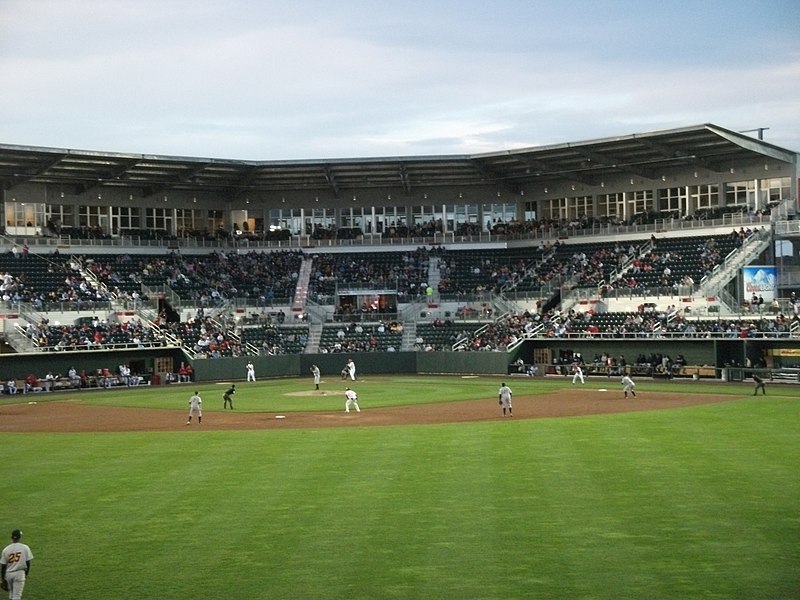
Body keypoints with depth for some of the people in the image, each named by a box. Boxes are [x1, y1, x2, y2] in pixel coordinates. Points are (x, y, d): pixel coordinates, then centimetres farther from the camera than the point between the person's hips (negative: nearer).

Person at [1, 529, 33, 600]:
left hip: (8, 574, 2)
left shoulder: (6, 549, -3)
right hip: (20, 573, -2)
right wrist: (26, 574, 13)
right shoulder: (25, 548, -6)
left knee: (11, 593, 21)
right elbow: (28, 562, -3)